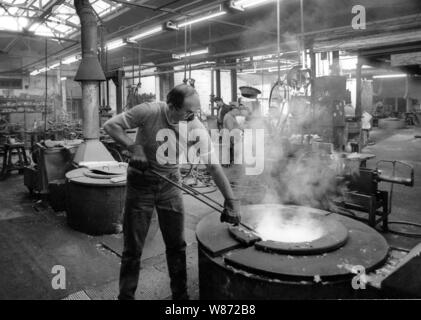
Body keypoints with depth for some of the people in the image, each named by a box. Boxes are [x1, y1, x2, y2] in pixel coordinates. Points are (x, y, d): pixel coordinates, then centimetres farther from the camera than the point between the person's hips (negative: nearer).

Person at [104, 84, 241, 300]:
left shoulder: (196, 128, -17)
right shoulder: (149, 112, -23)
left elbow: (213, 166, -14)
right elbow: (110, 125, -15)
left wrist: (231, 200, -17)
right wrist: (133, 147, -29)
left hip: (170, 183, 3)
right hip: (141, 183, -2)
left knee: (177, 245, 10)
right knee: (133, 248, 4)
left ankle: (180, 294, 31)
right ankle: (126, 295, 25)